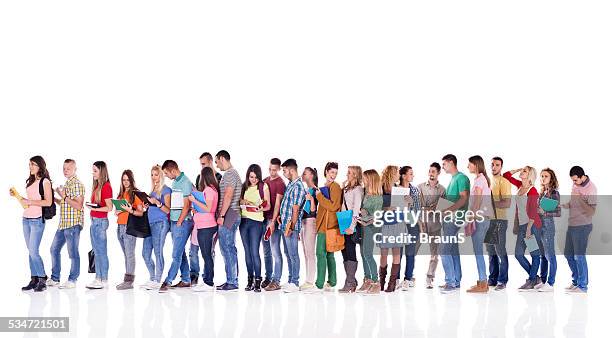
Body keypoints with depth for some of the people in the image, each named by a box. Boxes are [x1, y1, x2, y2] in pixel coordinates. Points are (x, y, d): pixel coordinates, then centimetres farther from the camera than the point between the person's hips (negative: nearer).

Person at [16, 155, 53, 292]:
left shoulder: (45, 181, -6)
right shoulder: (30, 181, 15)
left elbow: (48, 202, -13)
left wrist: (30, 202, -17)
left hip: (37, 219, -7)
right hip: (26, 219, 7)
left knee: (33, 251, -11)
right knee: (30, 251, 7)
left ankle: (42, 280, -2)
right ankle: (34, 279, 11)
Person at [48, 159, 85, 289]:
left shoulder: (77, 184, -12)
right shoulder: (67, 184, 17)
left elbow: (78, 206, -19)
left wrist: (64, 196, -20)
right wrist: (54, 198, 11)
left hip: (73, 224, -10)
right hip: (63, 224, 10)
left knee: (73, 253, -2)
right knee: (54, 249, 15)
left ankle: (72, 280, 6)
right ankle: (54, 278, 24)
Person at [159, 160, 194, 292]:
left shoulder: (186, 183, -12)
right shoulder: (174, 182, 14)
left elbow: (186, 206, -15)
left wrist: (179, 223, -15)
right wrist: (171, 221, 9)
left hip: (182, 222, -9)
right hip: (174, 222, 9)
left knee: (176, 254, -7)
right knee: (180, 253, 12)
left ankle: (168, 281, -8)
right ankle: (186, 280, 18)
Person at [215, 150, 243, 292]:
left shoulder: (229, 174, -12)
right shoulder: (233, 174, 20)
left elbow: (228, 196, -20)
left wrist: (221, 215, -18)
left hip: (228, 216, -10)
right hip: (233, 216, 10)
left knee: (227, 249, -9)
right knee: (230, 248, 12)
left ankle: (231, 282, -8)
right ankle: (232, 280, 15)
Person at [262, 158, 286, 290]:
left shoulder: (280, 183, -7)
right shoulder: (265, 181, 15)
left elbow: (277, 204, -12)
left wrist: (273, 222, -18)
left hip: (273, 220, -7)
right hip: (264, 218, 7)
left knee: (275, 251, -6)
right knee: (266, 252, 12)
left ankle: (276, 281, -4)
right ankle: (268, 278, 19)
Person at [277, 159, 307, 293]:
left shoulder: (298, 186, -15)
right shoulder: (290, 184, 14)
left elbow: (295, 209, -18)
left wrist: (290, 227, -20)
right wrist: (281, 216, 15)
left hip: (291, 226, -10)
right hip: (285, 225, 10)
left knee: (293, 254, -5)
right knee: (288, 254, 14)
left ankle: (295, 283, 0)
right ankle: (291, 281, 21)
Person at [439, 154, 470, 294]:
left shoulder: (461, 178, -10)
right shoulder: (453, 179, 20)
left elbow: (464, 198, -19)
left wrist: (449, 209, -27)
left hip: (454, 218, -10)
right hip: (449, 218, 10)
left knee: (444, 250, -13)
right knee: (453, 250, 11)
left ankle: (450, 282, -11)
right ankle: (456, 282, 15)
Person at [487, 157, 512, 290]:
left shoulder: (504, 182, -8)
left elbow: (507, 203, -17)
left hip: (499, 220, -8)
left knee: (500, 252, -5)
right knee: (491, 252, 11)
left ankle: (502, 281, -2)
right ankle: (493, 279, 17)